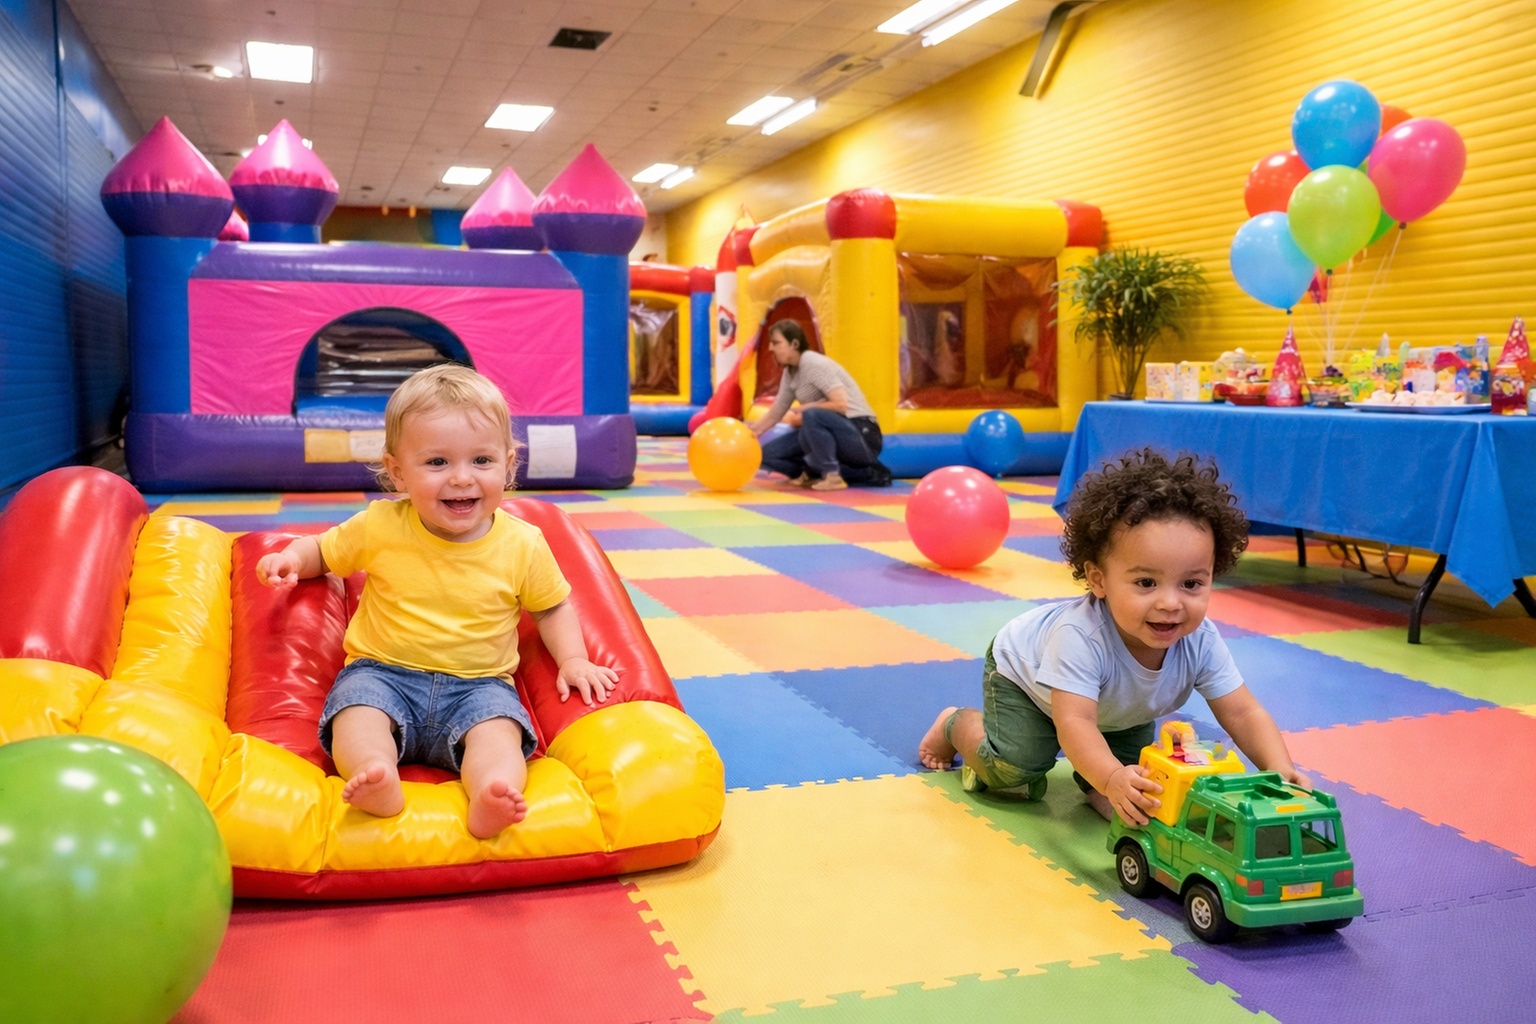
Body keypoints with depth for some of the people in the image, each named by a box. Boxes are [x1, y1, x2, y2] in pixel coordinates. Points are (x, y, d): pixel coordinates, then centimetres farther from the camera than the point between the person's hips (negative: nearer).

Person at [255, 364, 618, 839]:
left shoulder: (522, 545, -4)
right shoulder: (380, 527, -3)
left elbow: (552, 607, 11)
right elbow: (324, 550, 15)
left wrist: (572, 660, -4)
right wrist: (292, 558, -7)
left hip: (478, 683, -1)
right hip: (383, 672, 1)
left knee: (498, 727, -31)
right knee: (357, 711, -30)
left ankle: (489, 798, -54)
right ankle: (378, 781, -54)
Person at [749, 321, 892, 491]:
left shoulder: (813, 363, -16)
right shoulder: (789, 373, 10)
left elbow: (841, 405, -25)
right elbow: (774, 416, 14)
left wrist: (805, 410, -14)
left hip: (861, 437, -9)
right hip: (835, 433, 9)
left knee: (812, 415, -37)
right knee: (768, 454, 1)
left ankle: (833, 476, -19)